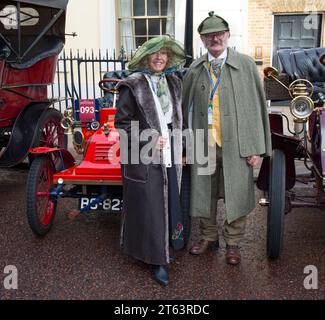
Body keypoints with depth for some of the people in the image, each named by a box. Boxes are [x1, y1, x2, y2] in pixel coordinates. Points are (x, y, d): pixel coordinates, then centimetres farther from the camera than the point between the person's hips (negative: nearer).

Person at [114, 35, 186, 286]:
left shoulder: (173, 82, 10)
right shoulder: (133, 85, -9)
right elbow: (121, 123, -10)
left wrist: (179, 150, 16)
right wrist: (149, 140, -17)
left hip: (170, 157, 6)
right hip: (144, 158, -6)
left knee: (169, 203, 12)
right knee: (149, 208, 1)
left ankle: (163, 248, 30)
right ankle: (157, 259, 13)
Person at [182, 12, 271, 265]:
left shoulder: (245, 65, -1)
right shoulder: (195, 70, 6)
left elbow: (257, 106, -2)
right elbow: (187, 108, 9)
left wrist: (257, 147, -6)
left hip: (236, 144, -2)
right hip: (203, 144, 2)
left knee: (237, 195, 7)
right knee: (204, 193, 13)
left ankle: (233, 243, 28)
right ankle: (208, 237, 35)